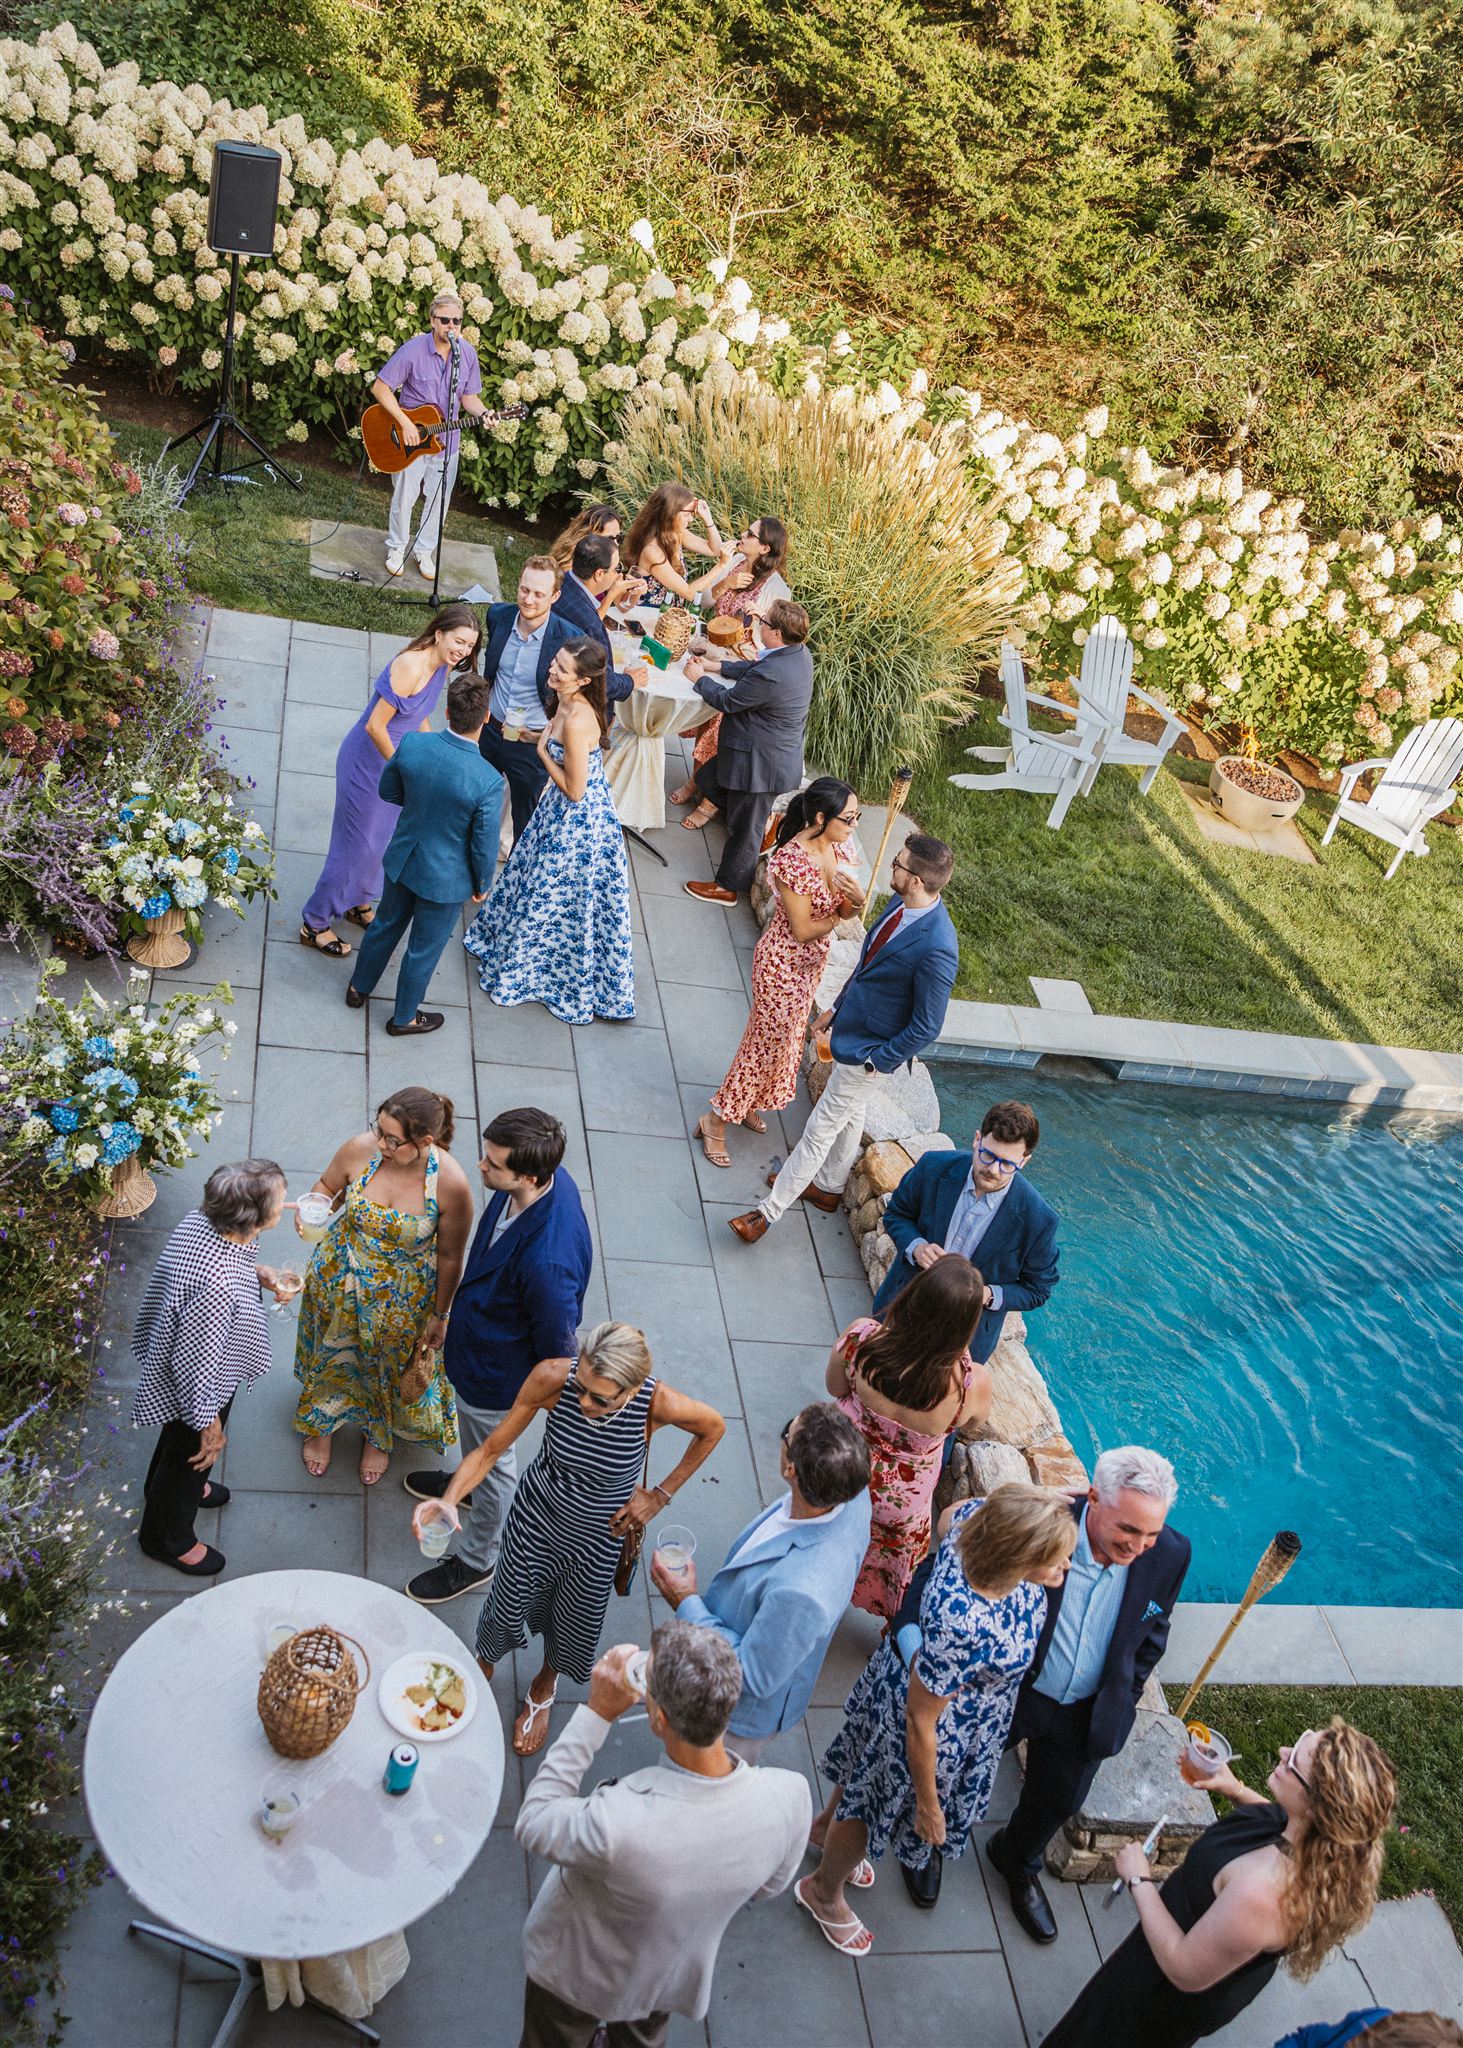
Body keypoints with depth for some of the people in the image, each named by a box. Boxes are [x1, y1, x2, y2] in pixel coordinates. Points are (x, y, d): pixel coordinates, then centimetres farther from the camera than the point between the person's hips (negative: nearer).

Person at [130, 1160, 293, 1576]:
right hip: (196, 1387, -7)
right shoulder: (217, 1285, -45)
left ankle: (165, 1490, 66)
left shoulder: (199, 1219, -22)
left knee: (181, 1443, 36)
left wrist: (258, 1272, -10)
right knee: (192, 1453, 23)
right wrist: (208, 1422, -17)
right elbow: (193, 1361, -32)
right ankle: (169, 1538, 51)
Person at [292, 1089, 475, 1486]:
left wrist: (439, 1315, -6)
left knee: (390, 1367, 25)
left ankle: (378, 1435, 58)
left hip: (402, 1300, -2)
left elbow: (450, 1256, -16)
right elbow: (328, 1186, -3)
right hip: (340, 1279, 2)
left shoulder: (451, 1184, -32)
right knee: (333, 1355, 28)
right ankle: (322, 1425, 60)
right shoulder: (360, 1149, -26)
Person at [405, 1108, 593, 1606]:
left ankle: (476, 1560, 47)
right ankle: (469, 1485, 66)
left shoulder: (548, 1258, -46)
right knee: (475, 1437, 35)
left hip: (498, 1373, -7)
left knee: (492, 1461, 20)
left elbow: (557, 1342, -28)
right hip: (474, 1344, 7)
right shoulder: (544, 1178, -21)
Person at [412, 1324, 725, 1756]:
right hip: (537, 1516, 0)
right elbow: (491, 1449, -21)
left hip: (598, 1536, 0)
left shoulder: (658, 1403, -35)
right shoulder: (552, 1378, -34)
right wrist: (449, 1500, -38)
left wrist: (660, 1495, -9)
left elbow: (713, 1427, -12)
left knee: (574, 1623, 24)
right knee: (509, 1605, 22)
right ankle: (482, 1670, 60)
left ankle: (544, 1689, 61)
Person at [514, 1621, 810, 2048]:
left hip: (580, 1976, -3)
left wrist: (596, 1713, -30)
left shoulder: (616, 1823, -49)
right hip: (679, 1976, 4)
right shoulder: (790, 1796, -34)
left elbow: (532, 1824, -27)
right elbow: (770, 1884, -12)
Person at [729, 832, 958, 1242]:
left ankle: (769, 1211, 18)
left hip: (868, 1050, -8)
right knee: (850, 1114, 27)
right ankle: (828, 1186, 49)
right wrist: (836, 1008, 16)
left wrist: (877, 1062, -16)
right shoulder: (901, 904, -8)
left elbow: (926, 1028, -24)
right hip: (852, 1025, 8)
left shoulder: (936, 949, -34)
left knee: (820, 1129, 4)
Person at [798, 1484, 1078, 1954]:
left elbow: (948, 1516, -2)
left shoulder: (984, 1514, -30)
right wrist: (928, 1804, -13)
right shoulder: (960, 1626, -46)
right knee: (881, 1802, 24)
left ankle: (827, 1825, 64)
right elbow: (920, 1721, -28)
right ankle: (823, 1890, 54)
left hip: (918, 1662, 7)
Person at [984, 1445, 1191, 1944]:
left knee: (1059, 1800, 26)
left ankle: (1018, 1862, 60)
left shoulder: (1169, 1555, -22)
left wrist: (1120, 1699, 4)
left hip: (1086, 1711, 3)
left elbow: (1152, 1633, 0)